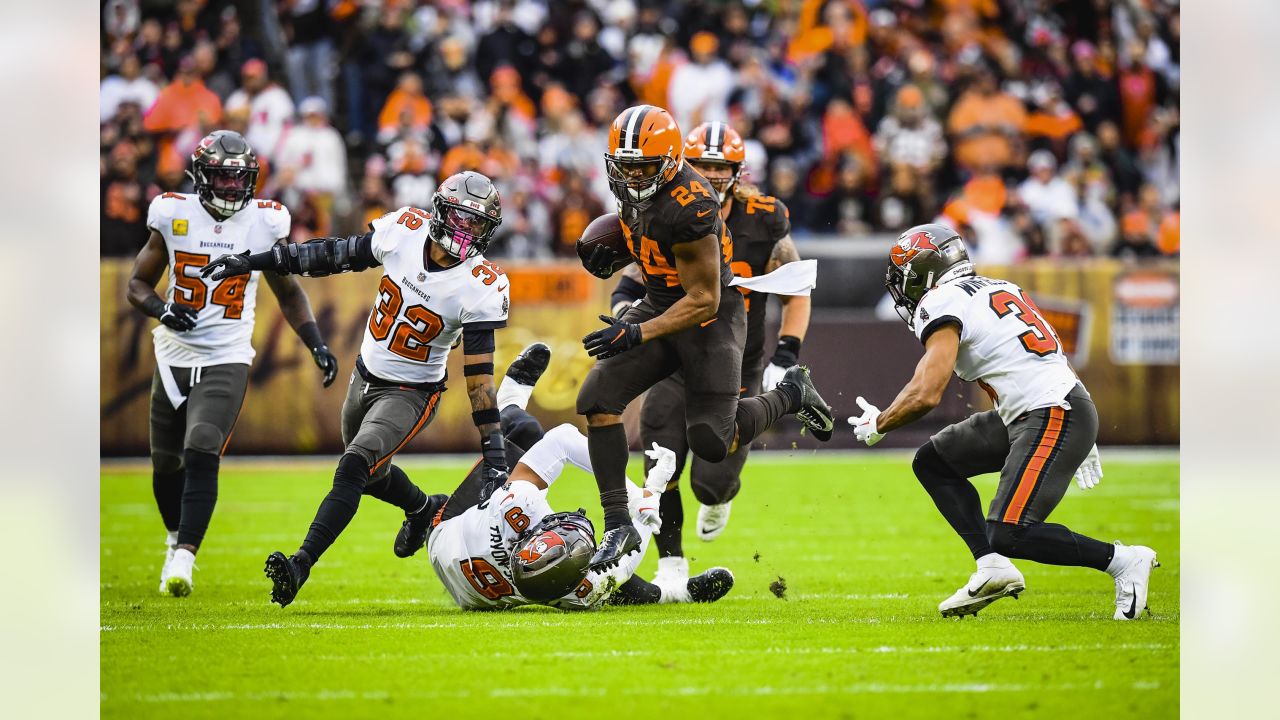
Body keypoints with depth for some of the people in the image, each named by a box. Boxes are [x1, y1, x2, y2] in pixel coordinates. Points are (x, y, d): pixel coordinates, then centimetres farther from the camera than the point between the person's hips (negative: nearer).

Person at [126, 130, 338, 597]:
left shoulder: (264, 223, -2)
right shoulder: (174, 217, -3)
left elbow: (289, 294, 11)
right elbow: (137, 284, 5)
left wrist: (316, 344, -2)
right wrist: (162, 309, -16)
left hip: (226, 361, -2)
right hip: (174, 359, 2)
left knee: (202, 455, -21)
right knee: (166, 465, 13)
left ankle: (183, 560, -25)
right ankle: (177, 538, 41)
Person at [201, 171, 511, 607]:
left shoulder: (480, 287, -23)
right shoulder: (405, 229, -13)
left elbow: (479, 372, -21)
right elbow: (338, 255, 1)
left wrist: (493, 452, -23)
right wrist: (253, 262, 3)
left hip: (410, 393, -6)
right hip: (365, 376, 6)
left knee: (354, 469, -24)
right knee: (372, 476, 23)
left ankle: (300, 567, -28)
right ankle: (427, 511, 53)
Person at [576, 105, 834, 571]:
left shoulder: (689, 207, -30)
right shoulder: (633, 184, -5)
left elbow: (703, 301, -25)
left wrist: (637, 334, -30)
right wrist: (615, 252, 3)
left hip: (709, 316, -8)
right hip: (660, 303, 8)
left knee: (711, 443, -9)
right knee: (597, 397, -11)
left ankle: (790, 395, 21)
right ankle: (618, 526, -6)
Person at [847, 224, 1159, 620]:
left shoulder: (941, 303, -9)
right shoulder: (998, 288, 19)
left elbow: (925, 394, -16)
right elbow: (1050, 357, 24)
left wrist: (877, 425, 3)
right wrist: (1080, 442, 30)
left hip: (1053, 417, -10)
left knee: (1010, 535, -14)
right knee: (933, 462, 13)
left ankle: (1122, 560, -4)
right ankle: (992, 568, 4)